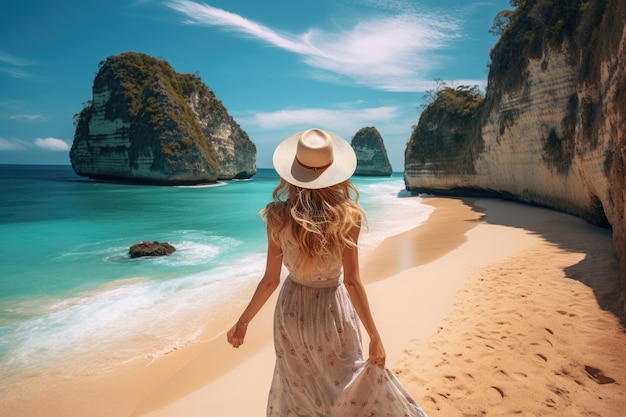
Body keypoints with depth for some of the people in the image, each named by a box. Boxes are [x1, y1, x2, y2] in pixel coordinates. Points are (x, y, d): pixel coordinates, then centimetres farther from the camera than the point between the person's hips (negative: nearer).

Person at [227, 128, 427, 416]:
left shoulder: (279, 216, -16)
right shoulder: (346, 216, -20)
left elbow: (270, 280, -11)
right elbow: (352, 282, -18)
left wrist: (242, 322, 3)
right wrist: (374, 336, -9)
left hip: (292, 309, 2)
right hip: (333, 309, -1)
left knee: (297, 391, 25)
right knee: (346, 388, 23)